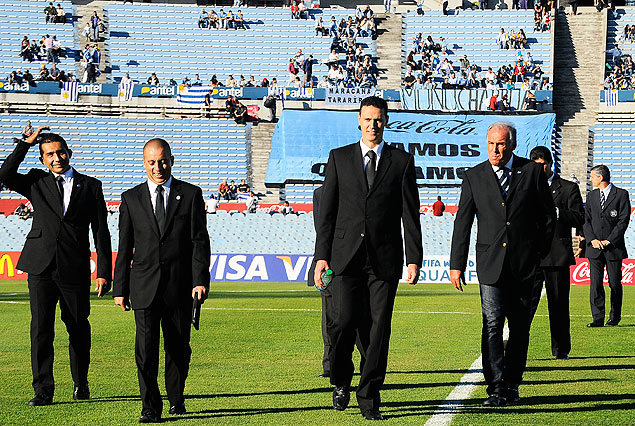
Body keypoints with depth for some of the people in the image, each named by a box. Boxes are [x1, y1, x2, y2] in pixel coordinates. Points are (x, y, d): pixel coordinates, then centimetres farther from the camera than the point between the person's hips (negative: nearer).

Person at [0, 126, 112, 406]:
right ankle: (43, 390, 0)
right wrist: (25, 144, -5)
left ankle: (81, 383, 27)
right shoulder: (36, 183, 11)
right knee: (41, 329, -4)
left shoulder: (90, 186, 9)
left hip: (76, 269, 0)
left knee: (78, 329, 9)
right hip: (41, 267, 0)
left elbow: (101, 232, 6)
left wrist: (104, 272, 0)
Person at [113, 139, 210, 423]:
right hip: (144, 287, 0)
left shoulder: (191, 195, 5)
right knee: (146, 348, -8)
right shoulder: (131, 198, 8)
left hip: (180, 285, 0)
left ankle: (176, 399, 27)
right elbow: (125, 247, 9)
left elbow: (200, 241, 1)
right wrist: (120, 289, 5)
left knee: (178, 347, 8)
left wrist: (200, 280, -9)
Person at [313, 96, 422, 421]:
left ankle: (368, 397, 8)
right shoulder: (339, 158, 10)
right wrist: (321, 256, 0)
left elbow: (410, 214, 6)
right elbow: (327, 211, 8)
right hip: (346, 256, 0)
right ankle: (341, 381, 15)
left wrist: (414, 259, -2)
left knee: (378, 328, -2)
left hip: (385, 259, 0)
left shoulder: (402, 161, 8)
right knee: (343, 321, -11)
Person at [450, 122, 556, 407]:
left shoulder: (532, 172, 3)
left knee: (520, 326, 7)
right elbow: (462, 224, 5)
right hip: (490, 263, -1)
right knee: (492, 324, -10)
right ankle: (496, 388, -10)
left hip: (524, 264, 1)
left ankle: (512, 384, 19)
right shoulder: (474, 177, 4)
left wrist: (540, 251, 9)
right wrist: (456, 264, 2)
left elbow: (548, 215, 11)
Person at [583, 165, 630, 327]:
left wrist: (609, 240, -11)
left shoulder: (621, 194, 0)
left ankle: (615, 317, 18)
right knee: (595, 284, -6)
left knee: (615, 284, 3)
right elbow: (586, 220, 10)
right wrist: (592, 239, -6)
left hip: (614, 247, -3)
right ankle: (598, 319, -6)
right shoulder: (591, 196, 14)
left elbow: (624, 220, -5)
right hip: (594, 248, 3)